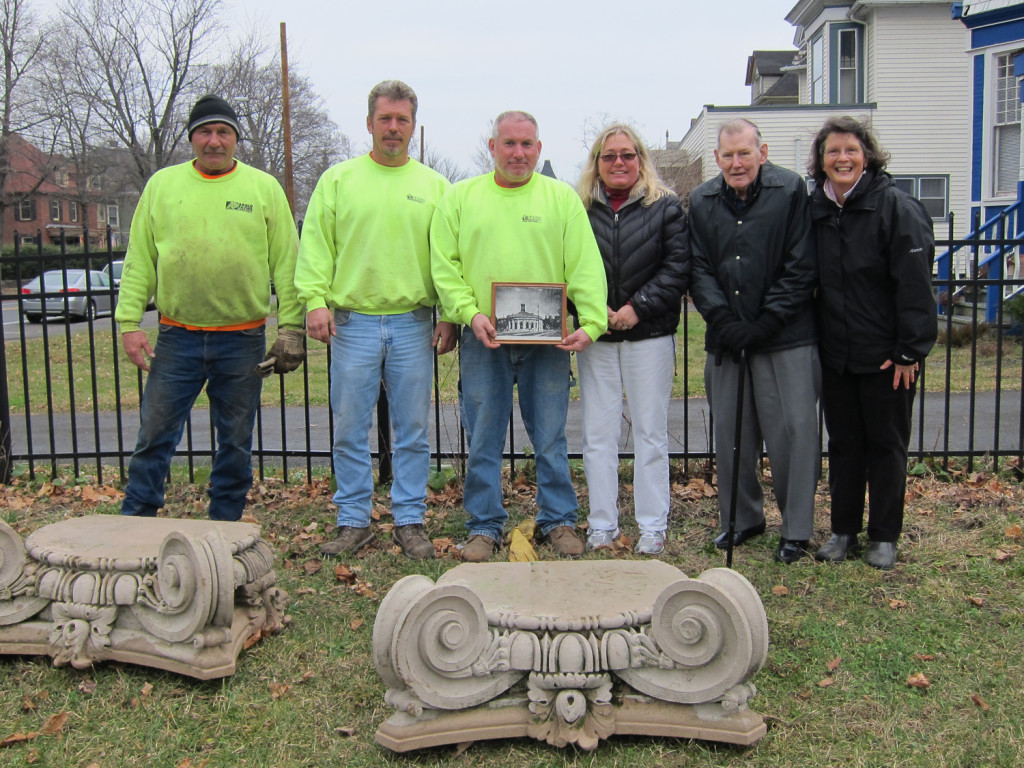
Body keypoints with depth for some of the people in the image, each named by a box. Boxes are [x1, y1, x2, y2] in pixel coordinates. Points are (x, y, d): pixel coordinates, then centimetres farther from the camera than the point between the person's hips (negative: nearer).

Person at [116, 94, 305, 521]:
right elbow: (139, 262, 7)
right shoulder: (162, 185, 7)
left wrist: (291, 328, -4)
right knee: (155, 436, 4)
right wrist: (129, 322, -1)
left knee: (235, 443, 9)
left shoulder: (264, 188, 4)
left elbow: (286, 265, 2)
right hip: (177, 340, 1)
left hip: (243, 342, 0)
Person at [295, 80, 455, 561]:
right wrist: (315, 299, -9)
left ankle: (410, 521, 17)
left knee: (413, 430, 6)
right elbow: (315, 246, 4)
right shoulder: (338, 179, 8)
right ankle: (353, 522, 16)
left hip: (413, 325, 1)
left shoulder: (434, 186, 10)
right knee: (350, 429, 4)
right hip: (352, 323, 0)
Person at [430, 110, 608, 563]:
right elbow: (444, 267, 3)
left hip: (548, 339, 0)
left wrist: (590, 323, -13)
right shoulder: (460, 198, 7)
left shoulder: (562, 198, 6)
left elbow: (585, 267, -1)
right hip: (483, 339, 0)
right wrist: (469, 312, -12)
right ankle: (485, 526, 20)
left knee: (550, 439, 8)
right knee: (483, 440, 7)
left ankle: (558, 521, 22)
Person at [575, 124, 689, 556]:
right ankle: (601, 526, 13)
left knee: (651, 432, 4)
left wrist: (638, 308, -13)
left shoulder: (665, 206, 3)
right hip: (596, 336, 2)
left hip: (650, 334, -1)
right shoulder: (580, 208, 6)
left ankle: (653, 527, 12)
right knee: (598, 433, 4)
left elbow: (677, 267, -4)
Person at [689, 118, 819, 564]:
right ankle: (743, 518, 28)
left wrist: (766, 323, -13)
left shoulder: (791, 191, -3)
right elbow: (699, 271, 6)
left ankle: (796, 530, 11)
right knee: (729, 432, 11)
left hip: (786, 341, -4)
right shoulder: (702, 202, 8)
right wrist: (723, 320, -9)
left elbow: (801, 269, -6)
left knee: (793, 432, -3)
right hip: (726, 340, 4)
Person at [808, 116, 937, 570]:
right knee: (843, 444, 12)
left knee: (886, 444, 8)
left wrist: (910, 351, -16)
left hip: (885, 356, -4)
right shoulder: (816, 210, 5)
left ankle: (884, 536, 20)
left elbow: (914, 285, -14)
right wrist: (814, 339, 6)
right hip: (834, 354, 5)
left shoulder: (896, 206, -11)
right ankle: (844, 530, 25)